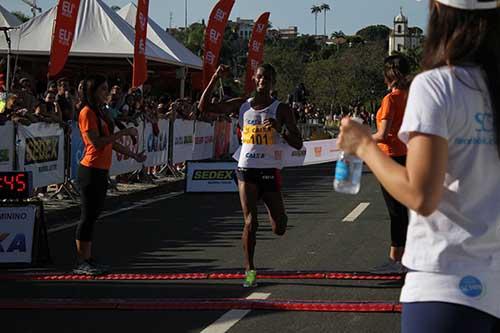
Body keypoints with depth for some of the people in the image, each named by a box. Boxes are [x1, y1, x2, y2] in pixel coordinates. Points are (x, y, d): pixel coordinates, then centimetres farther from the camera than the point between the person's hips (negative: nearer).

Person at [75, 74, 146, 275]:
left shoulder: (99, 113, 16)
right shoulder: (87, 113, -12)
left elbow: (110, 142, 22)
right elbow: (96, 142, -21)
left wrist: (133, 155, 20)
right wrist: (124, 132, -18)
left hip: (101, 171, 9)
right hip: (91, 170, -9)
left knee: (93, 215, 12)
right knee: (88, 215, -6)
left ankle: (88, 259, 17)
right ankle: (81, 264, -2)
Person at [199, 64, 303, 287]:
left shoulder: (281, 109, -1)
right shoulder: (242, 105, 6)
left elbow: (298, 144, -4)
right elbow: (204, 107, 3)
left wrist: (279, 127, -21)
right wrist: (215, 78, -5)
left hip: (270, 171, -1)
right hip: (247, 170, 1)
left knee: (279, 229, 4)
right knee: (250, 222, -7)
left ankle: (274, 211, 41)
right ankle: (249, 269, 7)